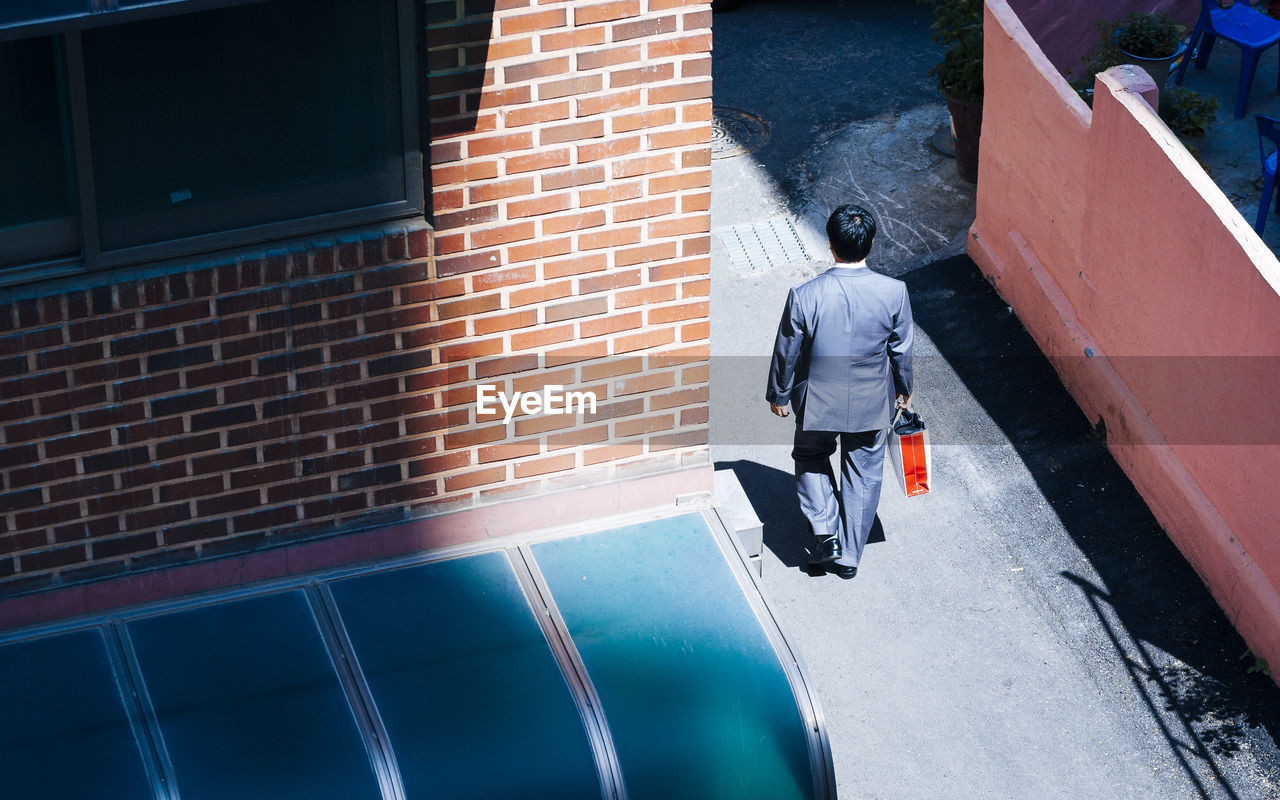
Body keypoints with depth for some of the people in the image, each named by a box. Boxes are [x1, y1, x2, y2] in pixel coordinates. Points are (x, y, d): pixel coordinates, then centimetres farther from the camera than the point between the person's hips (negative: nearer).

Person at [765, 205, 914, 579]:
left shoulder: (804, 296, -24)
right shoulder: (893, 292, -19)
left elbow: (787, 352, -10)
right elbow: (902, 348, -4)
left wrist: (778, 394, 8)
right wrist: (904, 389, 15)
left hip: (818, 402, -1)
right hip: (871, 404, 1)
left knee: (811, 459, 27)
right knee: (863, 474, 20)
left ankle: (825, 534, 13)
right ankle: (849, 557, 29)